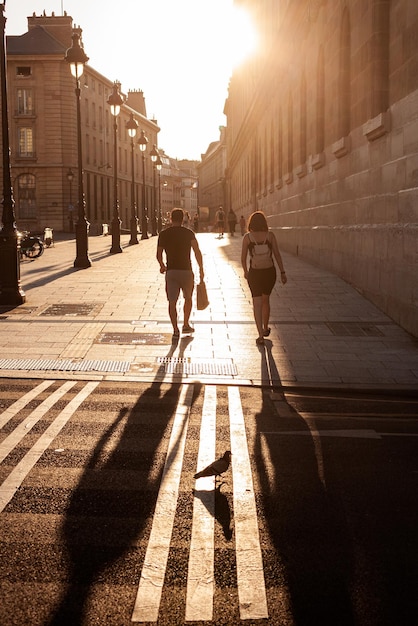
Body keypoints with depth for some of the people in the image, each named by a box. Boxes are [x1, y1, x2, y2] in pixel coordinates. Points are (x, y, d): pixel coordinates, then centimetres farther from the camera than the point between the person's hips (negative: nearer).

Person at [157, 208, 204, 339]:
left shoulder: (163, 234, 3)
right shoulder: (189, 233, -1)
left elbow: (159, 255, 8)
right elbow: (197, 253, -5)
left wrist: (162, 266, 27)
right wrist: (201, 270, 3)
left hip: (171, 271, 0)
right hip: (186, 270, 0)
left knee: (172, 302, 4)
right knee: (188, 298, 20)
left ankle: (175, 330, -3)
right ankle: (186, 325, 27)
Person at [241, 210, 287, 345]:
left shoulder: (247, 237, -6)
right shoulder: (270, 235, -5)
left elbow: (243, 258, -2)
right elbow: (277, 254, -5)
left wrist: (245, 271, 15)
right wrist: (282, 272, 2)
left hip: (254, 273, -2)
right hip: (269, 272, 2)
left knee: (257, 303, 3)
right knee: (265, 300, 22)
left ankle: (261, 335, -6)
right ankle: (265, 328, 37)